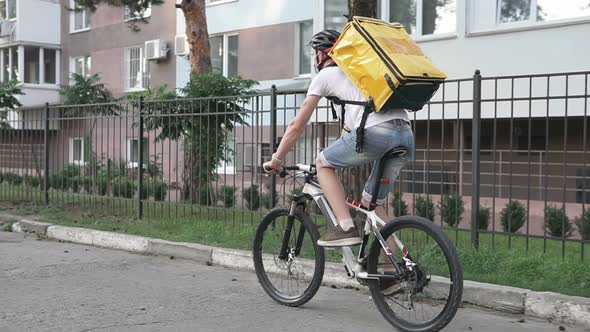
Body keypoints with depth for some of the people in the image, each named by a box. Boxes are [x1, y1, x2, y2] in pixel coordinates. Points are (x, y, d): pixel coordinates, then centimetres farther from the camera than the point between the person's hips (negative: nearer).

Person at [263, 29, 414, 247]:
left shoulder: (324, 75, 16)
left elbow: (297, 126, 18)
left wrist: (276, 161, 28)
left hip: (376, 131, -7)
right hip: (407, 133, 7)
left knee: (323, 163, 15)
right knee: (373, 203, 19)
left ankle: (346, 227, 1)